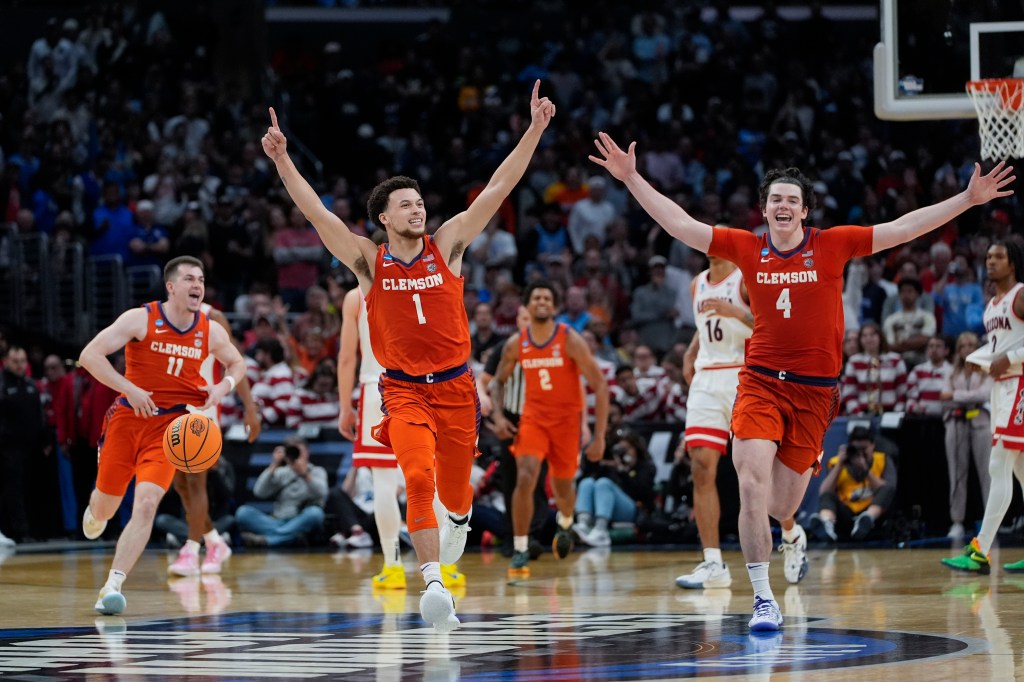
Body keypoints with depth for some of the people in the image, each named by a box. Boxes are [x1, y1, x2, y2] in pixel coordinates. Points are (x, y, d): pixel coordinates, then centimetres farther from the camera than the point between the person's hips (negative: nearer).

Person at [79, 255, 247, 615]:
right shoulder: (141, 319, -10)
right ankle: (95, 513, 53)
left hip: (170, 426, 1)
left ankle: (112, 586, -18)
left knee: (146, 504, -19)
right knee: (107, 500, 13)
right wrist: (129, 388, -23)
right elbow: (89, 355, -14)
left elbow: (237, 363, 20)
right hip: (128, 417, -1)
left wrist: (223, 386, -2)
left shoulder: (211, 332, 1)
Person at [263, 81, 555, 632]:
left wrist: (534, 129, -9)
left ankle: (459, 520, 51)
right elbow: (315, 212, -9)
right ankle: (434, 586, -25)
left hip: (455, 385, 2)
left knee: (454, 488, 12)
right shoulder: (369, 262, -2)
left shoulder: (447, 247, 0)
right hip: (404, 391, -2)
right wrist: (282, 160, -20)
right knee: (418, 478, -23)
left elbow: (498, 188, -4)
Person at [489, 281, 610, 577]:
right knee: (525, 479, -20)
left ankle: (565, 523, 49)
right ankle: (520, 551, -13)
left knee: (562, 487, 12)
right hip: (533, 416, 1)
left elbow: (600, 386, -15)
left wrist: (599, 437, -19)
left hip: (567, 418, -1)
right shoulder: (516, 344, -6)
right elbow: (498, 381, 12)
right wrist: (497, 414, -7)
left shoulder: (570, 340, -16)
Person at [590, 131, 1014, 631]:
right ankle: (762, 598, -10)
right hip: (760, 380, 0)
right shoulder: (747, 249, 1)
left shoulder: (832, 245, -1)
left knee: (781, 506, 2)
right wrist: (631, 179, -3)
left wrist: (968, 199, -8)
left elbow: (903, 229, -3)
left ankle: (792, 534, 43)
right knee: (752, 482, -20)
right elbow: (680, 224, 3)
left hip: (814, 388, 0)